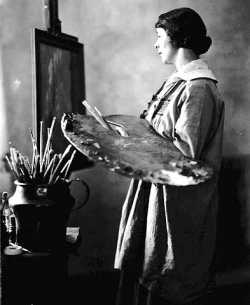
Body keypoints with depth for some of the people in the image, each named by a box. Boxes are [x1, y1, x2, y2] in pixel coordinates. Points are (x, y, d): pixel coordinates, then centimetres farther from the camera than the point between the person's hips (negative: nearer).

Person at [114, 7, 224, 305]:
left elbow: (185, 151, -22)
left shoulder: (199, 89, -18)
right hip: (157, 190, 9)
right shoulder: (178, 81, 11)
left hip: (179, 200, -9)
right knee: (140, 266, 17)